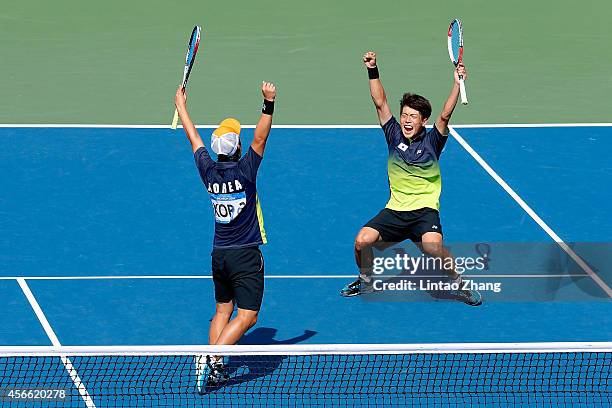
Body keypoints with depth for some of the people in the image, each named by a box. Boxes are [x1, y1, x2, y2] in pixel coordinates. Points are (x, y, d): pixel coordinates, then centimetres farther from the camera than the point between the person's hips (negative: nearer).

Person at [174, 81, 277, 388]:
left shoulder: (208, 170, -1)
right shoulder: (244, 170, -15)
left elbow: (194, 138, 12)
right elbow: (260, 137, -22)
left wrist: (181, 106, 26)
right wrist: (269, 103, -26)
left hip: (219, 255, 6)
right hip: (246, 256, -6)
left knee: (223, 310, 16)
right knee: (247, 316, -6)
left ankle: (214, 369, 7)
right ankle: (212, 359, -22)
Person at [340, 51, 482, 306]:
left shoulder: (431, 141, -4)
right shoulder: (395, 135, 4)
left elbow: (445, 115, -19)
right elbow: (380, 102, -1)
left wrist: (457, 85, -30)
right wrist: (372, 70, -10)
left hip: (424, 210, -4)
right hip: (395, 209, 4)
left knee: (433, 247, -32)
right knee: (362, 241, -15)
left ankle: (459, 285, -9)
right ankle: (366, 282, 14)